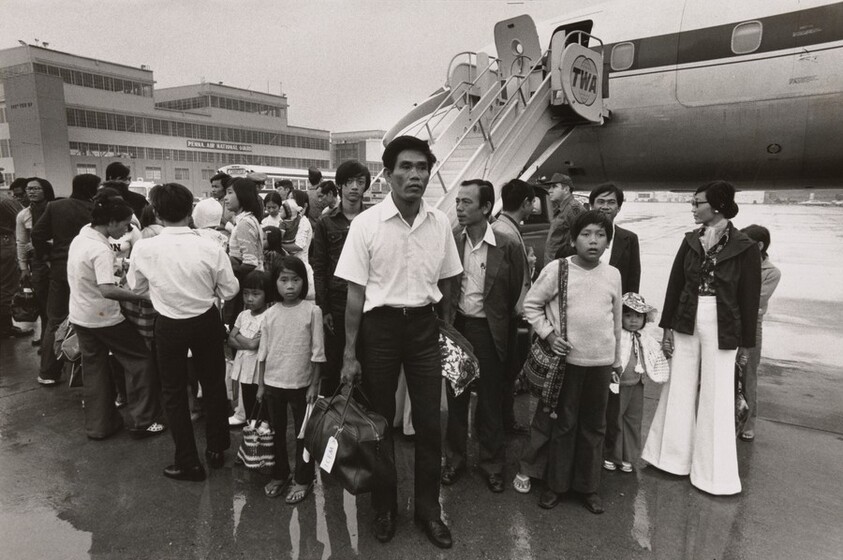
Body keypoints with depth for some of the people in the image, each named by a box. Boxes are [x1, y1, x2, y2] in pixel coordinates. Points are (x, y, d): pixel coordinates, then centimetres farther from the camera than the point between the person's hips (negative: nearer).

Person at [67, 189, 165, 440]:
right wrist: (144, 296, -35)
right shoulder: (101, 249, -25)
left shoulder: (79, 238, 3)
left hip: (79, 315, 9)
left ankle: (98, 425, 25)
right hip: (103, 318, -9)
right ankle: (142, 421, 8)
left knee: (94, 369, 17)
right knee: (142, 360, 4)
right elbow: (107, 290, -36)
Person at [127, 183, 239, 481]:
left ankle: (188, 463, 25)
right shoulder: (210, 248, -19)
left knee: (174, 392, 17)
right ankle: (216, 449, 36)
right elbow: (230, 290, -10)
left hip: (169, 325, 0)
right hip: (207, 321, 1)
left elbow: (135, 286, 0)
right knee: (213, 383, 21)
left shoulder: (144, 248, -17)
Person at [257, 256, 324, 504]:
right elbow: (263, 353, 6)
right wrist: (260, 385, 7)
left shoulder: (312, 311, -9)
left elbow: (317, 352, -7)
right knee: (276, 430, 16)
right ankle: (279, 474, 33)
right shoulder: (270, 314, -1)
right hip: (273, 383, 3)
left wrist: (314, 385, -7)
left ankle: (303, 479, 23)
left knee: (303, 432, 8)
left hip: (301, 384, -3)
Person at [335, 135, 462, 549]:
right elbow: (355, 294, -5)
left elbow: (443, 286, 10)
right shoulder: (366, 223, -9)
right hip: (380, 325, -2)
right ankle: (385, 506, 31)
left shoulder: (440, 223, 0)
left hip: (424, 326, 2)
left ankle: (428, 507, 27)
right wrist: (349, 354, -5)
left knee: (429, 422, 7)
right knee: (380, 419, 11)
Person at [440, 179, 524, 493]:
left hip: (488, 330, -2)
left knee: (490, 402, 11)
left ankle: (492, 464, 30)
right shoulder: (450, 241, -4)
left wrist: (497, 322, 6)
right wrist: (446, 320, 1)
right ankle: (454, 458, 33)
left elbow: (515, 293, 0)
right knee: (455, 398, 14)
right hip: (456, 326, 2)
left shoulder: (507, 248, -10)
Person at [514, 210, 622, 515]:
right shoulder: (556, 269, -7)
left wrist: (617, 359, 16)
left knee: (594, 426, 13)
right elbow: (531, 304, -1)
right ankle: (555, 484, 25)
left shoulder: (613, 274, 4)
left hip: (601, 362, 3)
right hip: (567, 359, -3)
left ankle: (588, 486, 29)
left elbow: (616, 319, 12)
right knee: (562, 424, 8)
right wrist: (548, 333, -12)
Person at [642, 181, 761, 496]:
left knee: (716, 398, 4)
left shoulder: (745, 248, -5)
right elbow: (674, 285, 6)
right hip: (686, 324, 3)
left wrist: (746, 344, -2)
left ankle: (712, 472, 18)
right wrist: (667, 327, 2)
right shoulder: (690, 241, 4)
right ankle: (674, 456, 26)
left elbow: (749, 299, -3)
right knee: (679, 391, 11)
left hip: (721, 329, -3)